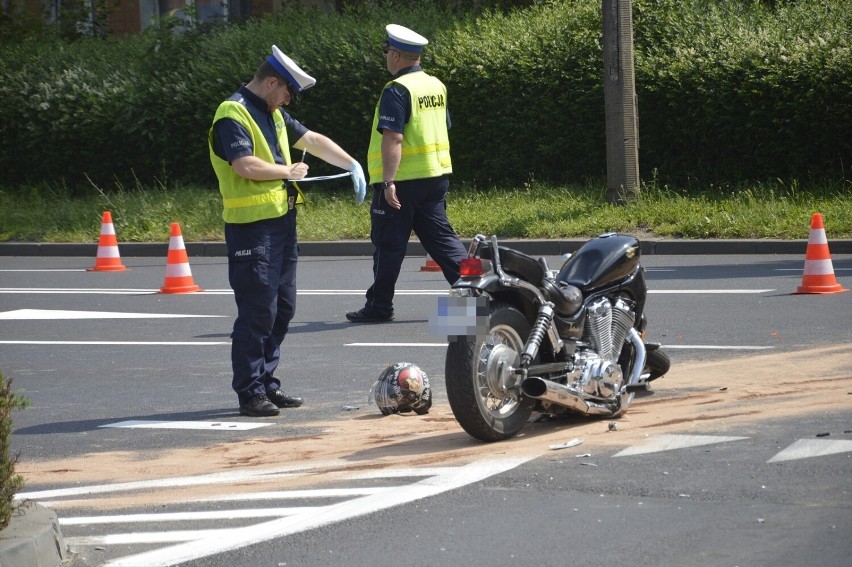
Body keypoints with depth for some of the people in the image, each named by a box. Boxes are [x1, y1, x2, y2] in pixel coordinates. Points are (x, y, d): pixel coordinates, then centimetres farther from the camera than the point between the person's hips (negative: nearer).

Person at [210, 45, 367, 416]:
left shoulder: (273, 115, 18)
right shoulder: (233, 116, -12)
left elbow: (312, 140, 26)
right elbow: (246, 165, -24)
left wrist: (352, 165, 16)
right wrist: (289, 171, -10)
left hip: (282, 222, 10)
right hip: (251, 228, -10)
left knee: (282, 309, 12)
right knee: (257, 313, -8)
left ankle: (267, 383, 20)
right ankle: (250, 392, -4)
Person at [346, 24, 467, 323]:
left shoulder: (397, 90, -15)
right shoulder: (436, 86, 11)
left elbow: (393, 138, -23)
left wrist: (389, 181, -25)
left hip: (402, 179, -8)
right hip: (436, 175, 8)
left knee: (389, 245, 1)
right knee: (440, 236, 10)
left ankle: (379, 305, 7)